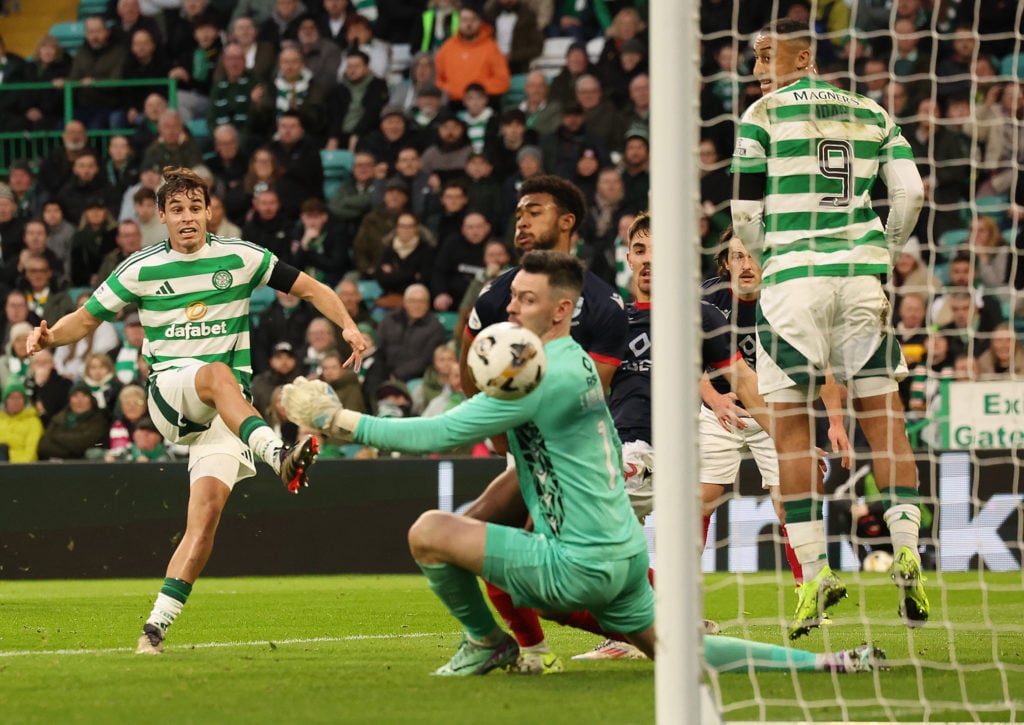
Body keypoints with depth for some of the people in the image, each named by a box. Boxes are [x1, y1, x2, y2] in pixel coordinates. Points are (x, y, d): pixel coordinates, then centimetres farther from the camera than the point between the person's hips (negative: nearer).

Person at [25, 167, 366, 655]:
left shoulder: (241, 258, 6)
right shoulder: (140, 270, 6)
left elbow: (308, 288, 12)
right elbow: (87, 318, 14)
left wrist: (347, 325, -3)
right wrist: (50, 336, -7)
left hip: (227, 410, 1)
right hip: (168, 392, -1)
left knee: (209, 505, -17)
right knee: (217, 375, -37)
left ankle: (158, 623, -15)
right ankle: (277, 454, -58)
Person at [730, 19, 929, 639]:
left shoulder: (763, 115, 0)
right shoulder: (872, 114, 12)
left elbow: (746, 214, -1)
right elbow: (911, 192, 4)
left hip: (794, 274, -3)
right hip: (862, 275, 3)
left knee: (792, 426, 2)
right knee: (883, 417, 6)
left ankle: (815, 571, -4)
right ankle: (907, 549, -8)